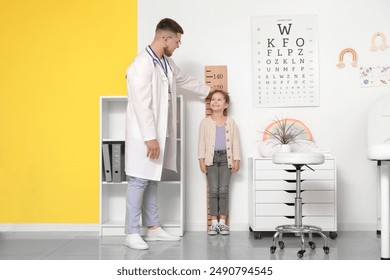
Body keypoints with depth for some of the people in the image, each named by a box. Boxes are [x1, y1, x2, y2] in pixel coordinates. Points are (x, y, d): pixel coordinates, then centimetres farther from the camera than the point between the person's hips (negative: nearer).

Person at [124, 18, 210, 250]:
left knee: (152, 181, 13)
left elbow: (186, 80, 30)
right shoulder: (142, 64, -17)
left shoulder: (167, 63, 12)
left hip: (160, 134, 9)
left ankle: (153, 228, 21)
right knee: (139, 181, -4)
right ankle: (132, 233, 4)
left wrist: (210, 92, 41)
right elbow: (142, 105, -21)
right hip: (144, 136, -9)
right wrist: (150, 137, -23)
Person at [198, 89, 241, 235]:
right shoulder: (205, 122, 4)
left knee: (224, 190, 1)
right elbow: (202, 142, 3)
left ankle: (223, 222, 8)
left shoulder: (231, 122, 6)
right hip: (211, 158, 0)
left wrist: (236, 160, -2)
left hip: (226, 158, 0)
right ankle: (214, 222, 5)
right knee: (213, 190, -1)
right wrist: (201, 160, -4)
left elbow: (235, 142, 5)